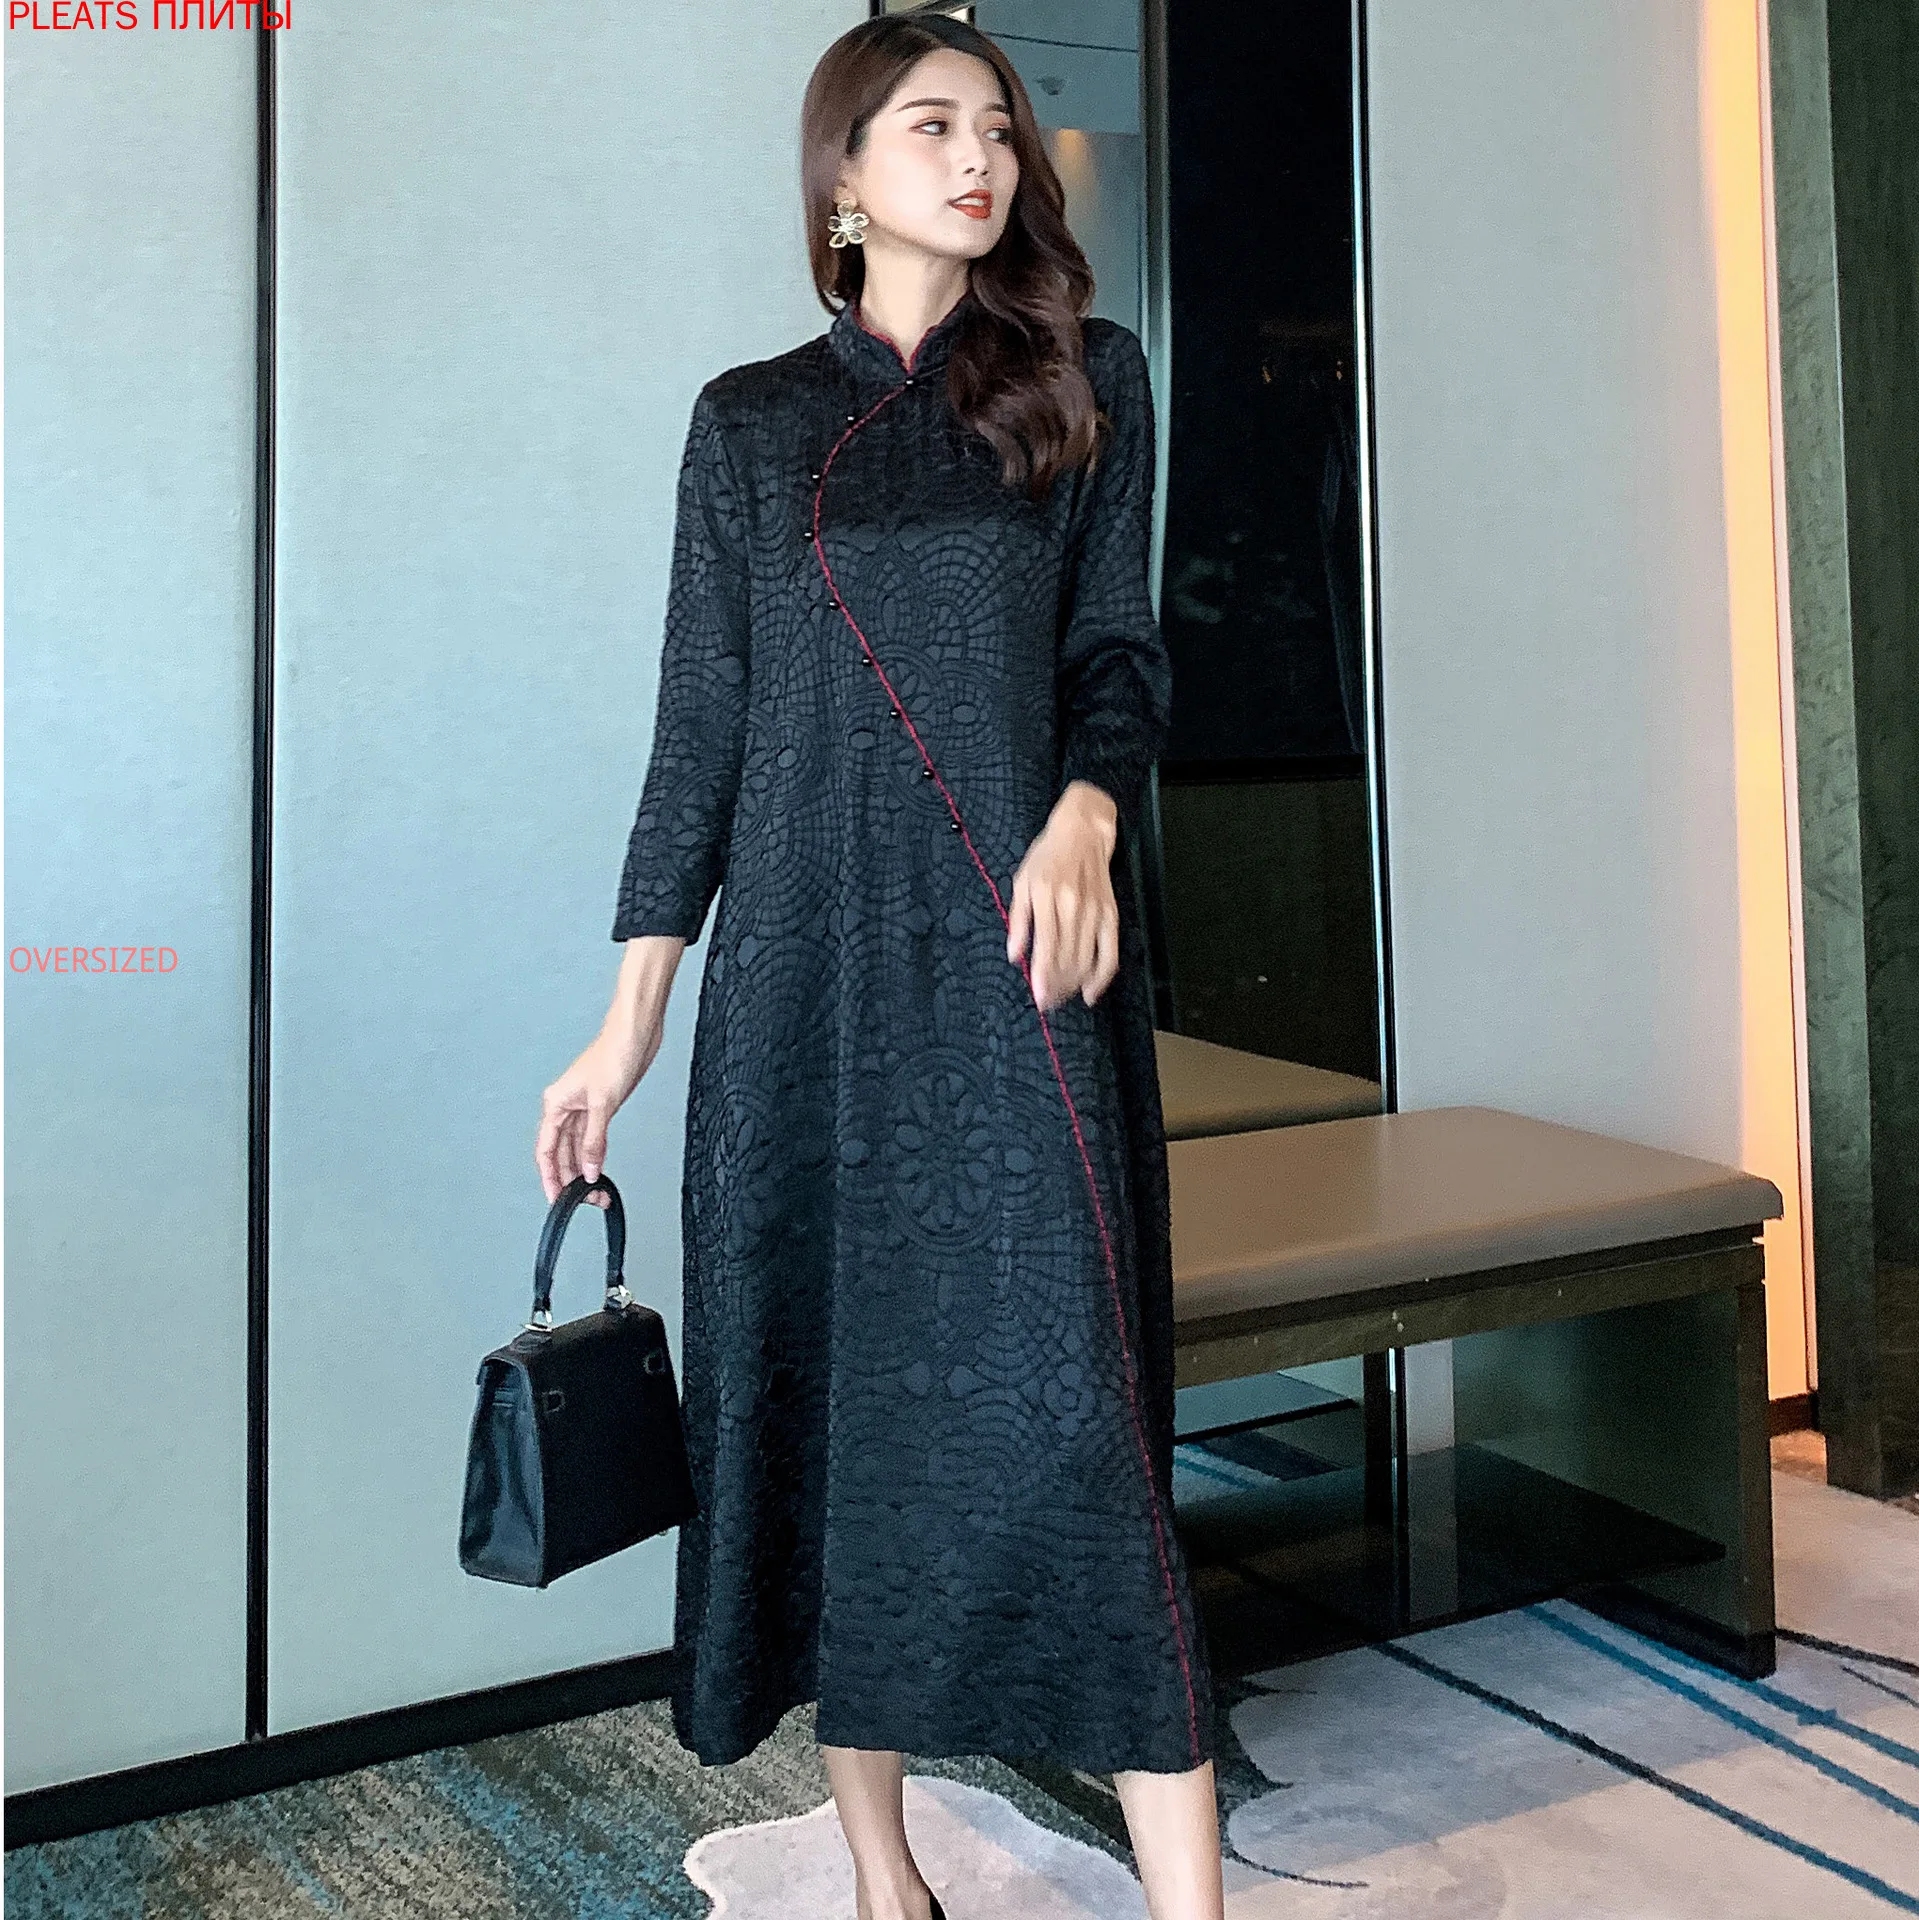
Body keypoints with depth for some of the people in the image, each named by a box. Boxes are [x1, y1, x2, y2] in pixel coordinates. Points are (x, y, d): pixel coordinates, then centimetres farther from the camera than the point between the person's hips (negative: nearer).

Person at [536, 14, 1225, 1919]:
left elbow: (1120, 651, 6)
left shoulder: (1088, 379, 13)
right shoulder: (751, 420, 13)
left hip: (1017, 949, -1)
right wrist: (629, 1018, 3)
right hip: (805, 963, 1)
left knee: (1068, 1399, -8)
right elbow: (700, 720, 9)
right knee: (813, 1384, 3)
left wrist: (1084, 817, -17)